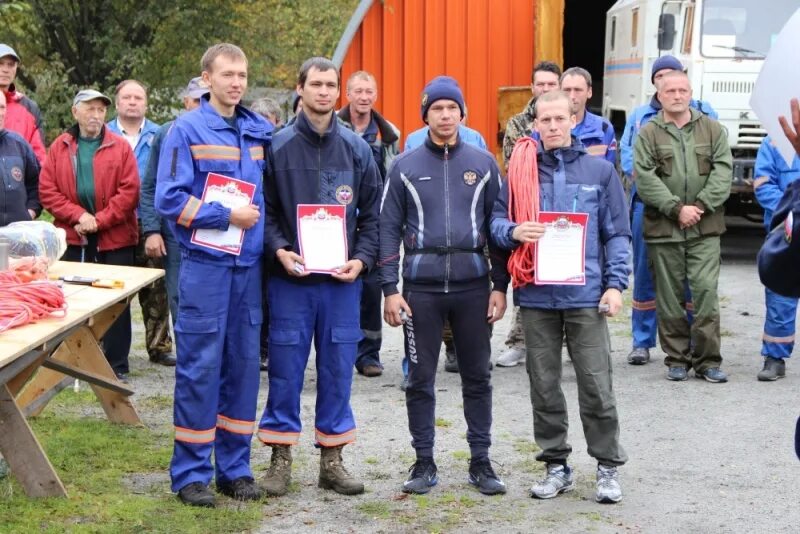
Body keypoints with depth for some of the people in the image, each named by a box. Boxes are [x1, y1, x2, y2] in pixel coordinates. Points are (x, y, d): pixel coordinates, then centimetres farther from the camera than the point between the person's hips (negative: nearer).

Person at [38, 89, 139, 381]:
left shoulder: (120, 147, 0)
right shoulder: (59, 147, 4)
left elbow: (129, 191, -8)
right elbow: (47, 190, -2)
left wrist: (99, 220, -14)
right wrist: (78, 216, -14)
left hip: (114, 238, -1)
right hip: (73, 237, 1)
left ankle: (117, 366, 12)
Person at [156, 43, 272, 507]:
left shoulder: (260, 131, 11)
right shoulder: (187, 130, -4)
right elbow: (169, 198, -10)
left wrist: (264, 228, 3)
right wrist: (226, 215, -13)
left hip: (249, 264, 5)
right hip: (205, 264, -5)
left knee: (244, 364, 8)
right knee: (200, 367, -3)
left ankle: (234, 467, 18)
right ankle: (191, 472, 6)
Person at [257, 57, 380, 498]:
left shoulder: (357, 148, 7)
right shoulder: (278, 147, 0)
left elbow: (371, 213, 9)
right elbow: (263, 210, 0)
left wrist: (362, 259, -4)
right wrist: (279, 250, -14)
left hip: (342, 279, 2)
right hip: (290, 279, -2)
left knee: (338, 370, 7)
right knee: (285, 369, 2)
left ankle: (332, 460, 17)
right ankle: (281, 458, 13)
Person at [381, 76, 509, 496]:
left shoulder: (483, 164, 7)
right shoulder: (406, 167, 5)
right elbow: (389, 229, 3)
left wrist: (500, 286, 3)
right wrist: (390, 289, -4)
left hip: (473, 286, 1)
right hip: (421, 287, -1)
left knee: (477, 378, 6)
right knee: (420, 379, 4)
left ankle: (480, 462, 15)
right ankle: (424, 462, 14)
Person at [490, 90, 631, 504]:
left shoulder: (599, 171, 5)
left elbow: (617, 233, 6)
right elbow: (497, 220, 9)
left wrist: (615, 284, -3)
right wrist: (514, 231, -14)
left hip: (586, 295, -2)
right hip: (536, 295, 2)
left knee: (596, 384, -1)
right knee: (544, 384, 8)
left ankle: (608, 466, 11)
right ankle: (556, 465, 20)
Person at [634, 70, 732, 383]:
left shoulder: (712, 130, 9)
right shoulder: (648, 134, 5)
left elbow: (723, 171, 1)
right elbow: (644, 179, -5)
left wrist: (701, 205, -12)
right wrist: (676, 209, -14)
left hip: (705, 228, 0)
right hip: (663, 228, 0)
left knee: (706, 290, -7)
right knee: (669, 296, 4)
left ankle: (707, 359, 0)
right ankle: (677, 359, 14)